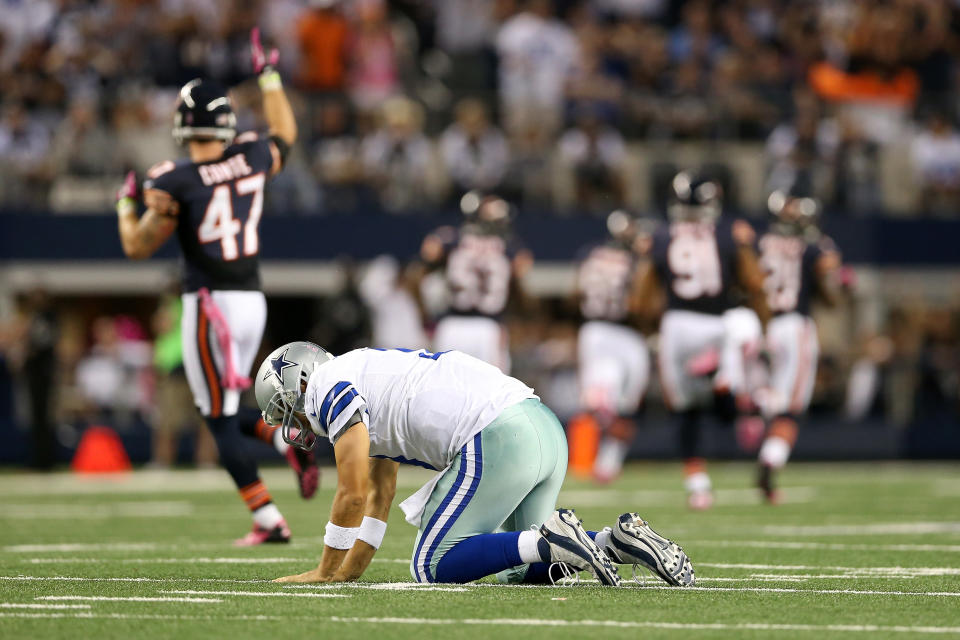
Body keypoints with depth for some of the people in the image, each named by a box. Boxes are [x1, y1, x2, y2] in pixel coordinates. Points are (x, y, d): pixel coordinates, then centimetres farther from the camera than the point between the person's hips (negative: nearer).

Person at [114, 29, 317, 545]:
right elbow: (285, 134, 27)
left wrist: (126, 204, 14)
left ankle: (268, 521, -4)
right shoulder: (251, 159, 2)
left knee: (220, 419, 1)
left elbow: (137, 246, -3)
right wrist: (268, 75, 34)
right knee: (227, 409, 21)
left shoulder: (175, 183, -13)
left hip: (210, 305, -6)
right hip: (253, 301, 6)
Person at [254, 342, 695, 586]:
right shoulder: (367, 378, 30)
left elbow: (353, 495, -3)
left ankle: (547, 542, -18)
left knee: (431, 567, -2)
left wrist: (326, 573, 8)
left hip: (497, 442, -10)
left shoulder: (330, 389, 1)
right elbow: (379, 493, 34)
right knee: (517, 571, 21)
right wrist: (352, 567, 30)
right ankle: (618, 541, 2)